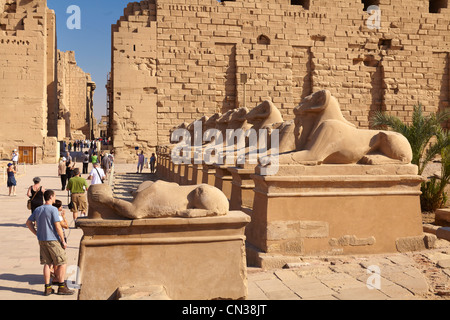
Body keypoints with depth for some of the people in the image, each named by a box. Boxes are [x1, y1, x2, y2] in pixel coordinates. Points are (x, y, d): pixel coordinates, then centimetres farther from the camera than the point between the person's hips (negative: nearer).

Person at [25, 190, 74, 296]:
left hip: (41, 240, 7)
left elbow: (28, 223, 14)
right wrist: (63, 241, -10)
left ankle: (47, 288, 14)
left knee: (47, 263, 12)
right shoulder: (53, 209, -13)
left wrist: (37, 234, 14)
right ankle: (61, 287, 3)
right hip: (53, 240, -7)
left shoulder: (38, 210, 9)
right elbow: (57, 226, -16)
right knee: (63, 262, 1)